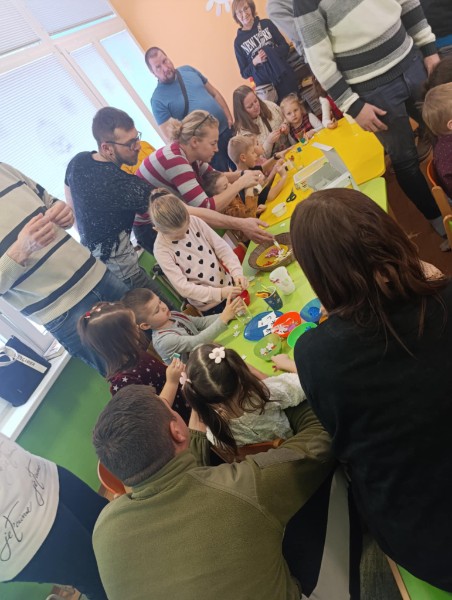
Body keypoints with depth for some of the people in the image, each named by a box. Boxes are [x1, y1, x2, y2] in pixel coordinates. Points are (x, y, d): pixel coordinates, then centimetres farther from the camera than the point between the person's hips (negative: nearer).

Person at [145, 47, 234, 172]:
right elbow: (167, 134, -16)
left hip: (227, 130, 5)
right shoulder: (158, 99, -11)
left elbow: (214, 93, 11)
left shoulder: (188, 70, 4)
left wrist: (229, 117, 1)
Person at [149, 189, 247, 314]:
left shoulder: (195, 221, -10)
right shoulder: (162, 250, -20)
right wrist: (220, 293, -30)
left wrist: (237, 272, -22)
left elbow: (222, 248, -6)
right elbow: (183, 287, -23)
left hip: (229, 285, 4)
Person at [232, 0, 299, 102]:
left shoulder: (266, 23, 4)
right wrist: (254, 62, -15)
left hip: (285, 77, 2)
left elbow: (285, 46, 7)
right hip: (264, 86, -1)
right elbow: (244, 73, 4)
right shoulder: (238, 41, 2)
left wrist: (270, 53, -12)